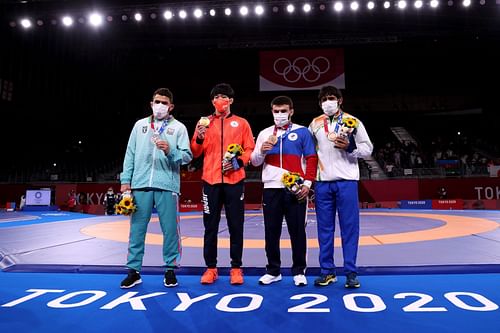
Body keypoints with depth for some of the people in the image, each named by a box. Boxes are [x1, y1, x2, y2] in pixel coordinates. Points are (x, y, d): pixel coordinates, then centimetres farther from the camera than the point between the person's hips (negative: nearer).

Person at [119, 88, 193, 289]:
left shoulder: (178, 127, 7)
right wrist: (126, 180, 6)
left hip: (167, 186, -2)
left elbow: (187, 156, -1)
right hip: (141, 185, 3)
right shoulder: (140, 125, 15)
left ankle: (170, 270, 16)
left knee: (170, 229, 2)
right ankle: (134, 270, 17)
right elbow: (130, 154, 12)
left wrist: (170, 151, -18)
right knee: (137, 228, 6)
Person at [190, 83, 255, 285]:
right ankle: (210, 268, 17)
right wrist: (199, 139, -11)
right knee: (210, 226, 5)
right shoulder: (204, 122, 11)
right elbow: (195, 153, 8)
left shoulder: (241, 123, 9)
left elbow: (250, 149, 5)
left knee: (235, 226, 3)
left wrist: (239, 162, -12)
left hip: (234, 181, -1)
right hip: (211, 181, 1)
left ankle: (236, 268, 15)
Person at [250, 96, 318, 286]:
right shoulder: (264, 134, 13)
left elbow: (312, 159, 0)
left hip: (295, 189, -2)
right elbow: (254, 162, 12)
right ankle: (273, 271, 21)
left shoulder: (302, 132, 4)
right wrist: (261, 151, -8)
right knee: (271, 231, 7)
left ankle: (299, 271, 17)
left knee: (297, 231, 3)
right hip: (271, 189, 3)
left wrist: (307, 183, -9)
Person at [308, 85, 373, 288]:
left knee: (349, 226, 0)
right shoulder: (315, 124, 12)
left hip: (346, 181, -2)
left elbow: (367, 149, 4)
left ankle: (351, 272, 10)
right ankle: (327, 271, 17)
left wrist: (350, 147, -14)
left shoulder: (353, 122, 5)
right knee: (324, 228, 6)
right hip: (322, 182, 3)